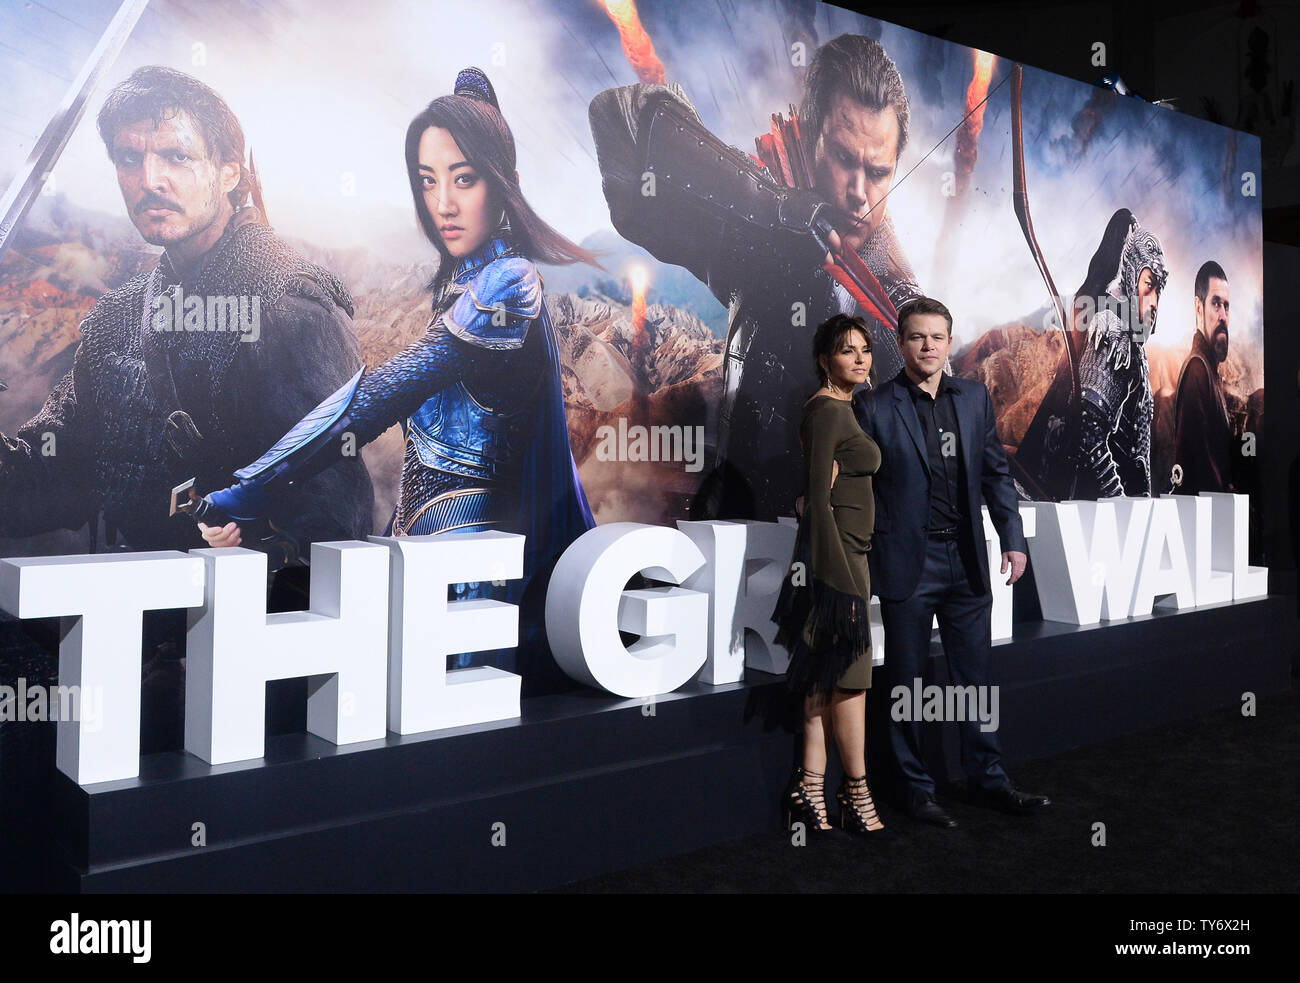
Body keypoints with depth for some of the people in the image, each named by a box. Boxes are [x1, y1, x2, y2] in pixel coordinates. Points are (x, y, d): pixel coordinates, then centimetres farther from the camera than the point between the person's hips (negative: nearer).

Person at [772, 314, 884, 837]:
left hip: (843, 552, 10)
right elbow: (818, 499, -19)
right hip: (837, 553, -10)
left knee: (826, 679, 10)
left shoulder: (836, 408, 16)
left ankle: (810, 789, 14)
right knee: (850, 674, -1)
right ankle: (857, 794, 9)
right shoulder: (829, 411, -14)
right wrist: (840, 575, -22)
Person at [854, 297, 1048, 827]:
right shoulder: (873, 406, -6)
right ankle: (917, 790, 20)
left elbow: (996, 472, 12)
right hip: (907, 561, -4)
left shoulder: (974, 397, 8)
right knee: (908, 683, 7)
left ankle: (988, 779, 26)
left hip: (967, 558, 4)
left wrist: (1013, 538, 6)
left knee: (975, 677, 13)